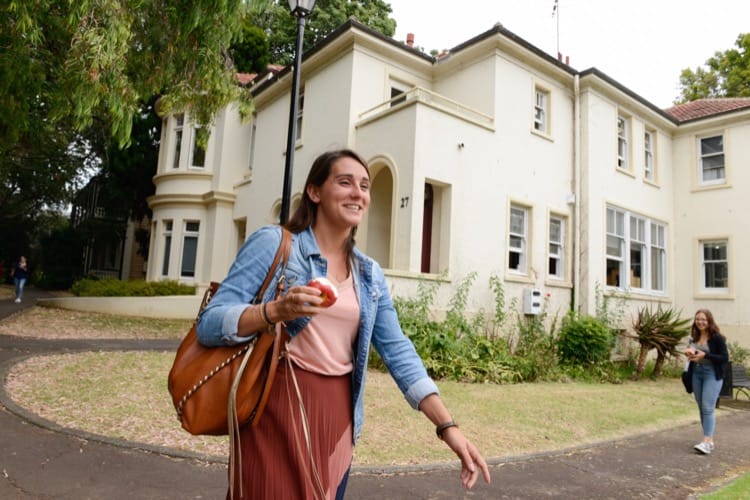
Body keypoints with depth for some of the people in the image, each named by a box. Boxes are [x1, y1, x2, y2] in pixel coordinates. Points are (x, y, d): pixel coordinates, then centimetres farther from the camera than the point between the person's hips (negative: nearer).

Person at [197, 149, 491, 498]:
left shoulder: (370, 274, 8)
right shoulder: (273, 243, -7)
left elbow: (398, 351, 4)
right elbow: (208, 325, -11)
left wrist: (448, 426, -5)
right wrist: (276, 311, -29)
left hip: (338, 415, 5)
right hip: (278, 408, -5)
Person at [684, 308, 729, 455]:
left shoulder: (717, 338, -11)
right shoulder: (694, 337, 9)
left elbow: (725, 358, -13)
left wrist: (705, 355, -22)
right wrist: (689, 353, 0)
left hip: (712, 375, -7)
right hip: (696, 374, 7)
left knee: (708, 408, -12)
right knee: (702, 408, 10)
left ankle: (707, 442, -12)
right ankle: (710, 440, 20)